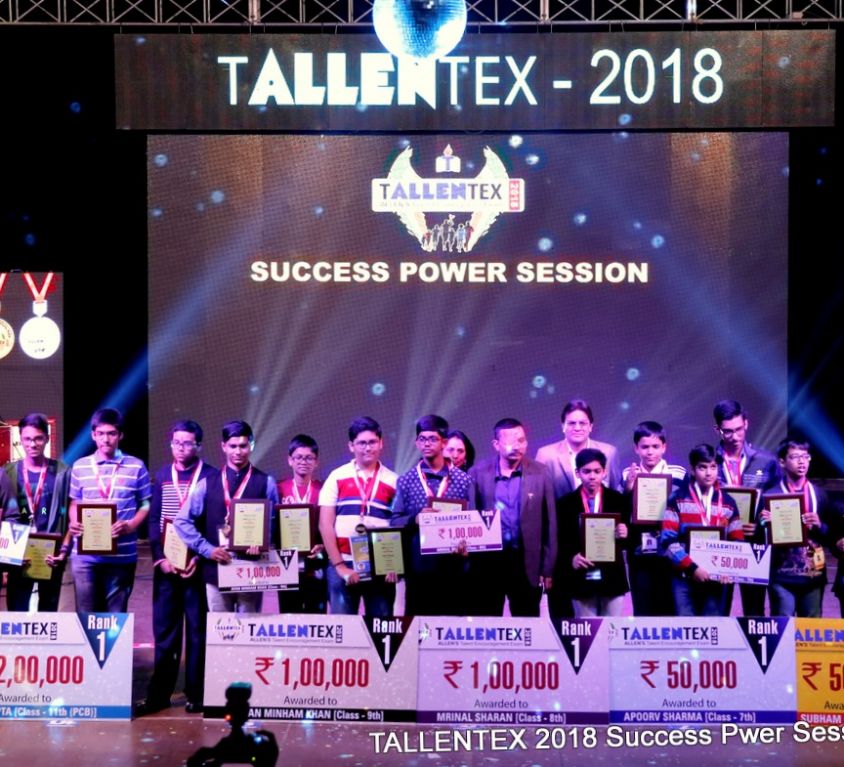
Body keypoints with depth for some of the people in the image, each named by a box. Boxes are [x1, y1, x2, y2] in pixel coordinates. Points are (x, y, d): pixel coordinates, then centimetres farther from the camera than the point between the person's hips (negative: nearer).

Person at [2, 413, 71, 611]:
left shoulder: (62, 473, 1)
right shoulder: (8, 473, 4)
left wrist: (64, 549, -10)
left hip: (51, 555, -1)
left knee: (48, 613, 8)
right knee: (17, 612, 2)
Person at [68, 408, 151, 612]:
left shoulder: (136, 467, 1)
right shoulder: (80, 467, 7)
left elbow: (146, 505, 5)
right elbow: (74, 504, 15)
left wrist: (130, 526, -12)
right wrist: (74, 524, -5)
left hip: (122, 555, -1)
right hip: (85, 555, 1)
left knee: (116, 615, 6)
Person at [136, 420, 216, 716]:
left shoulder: (211, 476, 0)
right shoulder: (162, 475, 10)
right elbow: (154, 520, 7)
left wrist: (199, 557, -13)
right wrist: (160, 557, -5)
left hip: (198, 565, -3)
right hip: (166, 564, 3)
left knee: (198, 630, 3)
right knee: (164, 630, 5)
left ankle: (197, 694, 10)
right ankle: (159, 694, 10)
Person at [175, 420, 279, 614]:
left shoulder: (265, 483, 6)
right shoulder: (208, 483, 8)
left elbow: (273, 523, 5)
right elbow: (183, 521, 5)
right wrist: (207, 550, -7)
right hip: (216, 569, 1)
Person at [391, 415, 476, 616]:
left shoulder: (463, 480, 6)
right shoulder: (405, 481, 7)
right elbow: (394, 522, 3)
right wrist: (415, 519, -16)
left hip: (454, 566, 0)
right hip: (418, 567, 0)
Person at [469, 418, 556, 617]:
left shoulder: (540, 473, 0)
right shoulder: (477, 473, 0)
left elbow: (549, 524, 3)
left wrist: (547, 569, 2)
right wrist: (468, 562, -3)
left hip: (526, 564, 0)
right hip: (486, 561, 0)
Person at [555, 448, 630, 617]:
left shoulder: (618, 500, 4)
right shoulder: (566, 503, 3)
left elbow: (628, 537, 5)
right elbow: (559, 541, 2)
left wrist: (624, 535, -17)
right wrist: (571, 558, -16)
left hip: (612, 579, 1)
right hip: (581, 581, 0)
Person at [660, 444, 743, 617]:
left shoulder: (728, 503, 10)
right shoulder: (678, 499, -1)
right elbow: (668, 541, -7)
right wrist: (691, 567, -16)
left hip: (717, 580, 3)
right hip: (684, 578, -3)